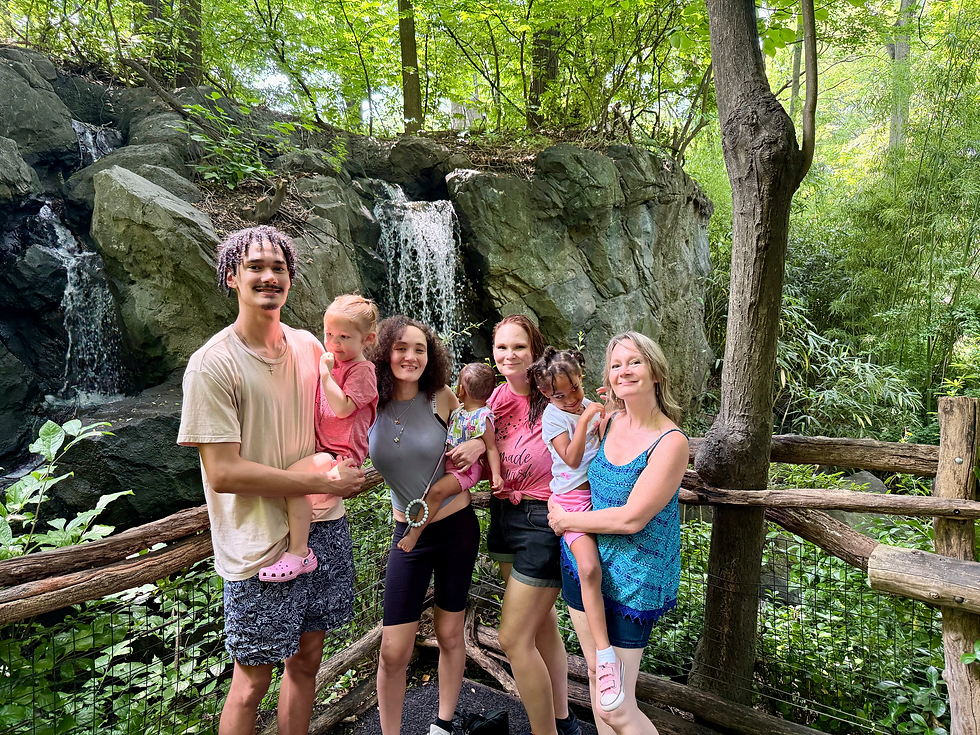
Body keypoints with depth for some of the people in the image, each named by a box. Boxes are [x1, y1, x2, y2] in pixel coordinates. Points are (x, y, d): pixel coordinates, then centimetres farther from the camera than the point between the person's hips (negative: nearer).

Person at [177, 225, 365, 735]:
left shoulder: (309, 346, 4)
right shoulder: (212, 364, -15)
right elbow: (223, 473, -19)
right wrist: (324, 481, -17)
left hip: (322, 529, 6)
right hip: (259, 546, -6)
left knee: (306, 659, 20)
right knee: (252, 682, 10)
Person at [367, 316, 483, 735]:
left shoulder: (440, 399, -10)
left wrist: (479, 444, -12)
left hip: (457, 527, 0)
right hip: (409, 535, 0)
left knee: (449, 635, 14)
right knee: (393, 652, 0)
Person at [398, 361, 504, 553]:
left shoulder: (483, 417, -19)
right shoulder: (458, 409, 6)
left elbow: (491, 448, -17)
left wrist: (496, 474, -27)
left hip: (467, 467, -10)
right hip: (448, 463, 10)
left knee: (436, 490, -25)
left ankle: (415, 532, -15)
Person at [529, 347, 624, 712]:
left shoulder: (589, 404, 10)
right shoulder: (553, 415, -7)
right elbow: (572, 459, -17)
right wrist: (584, 419, -22)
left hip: (599, 490, 7)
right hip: (572, 499, -7)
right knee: (589, 568, -24)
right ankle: (605, 654, -17)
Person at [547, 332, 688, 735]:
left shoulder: (671, 442, -19)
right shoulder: (607, 422, -1)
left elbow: (631, 519, -22)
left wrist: (566, 520, -11)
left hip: (631, 578, -6)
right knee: (596, 672, 21)